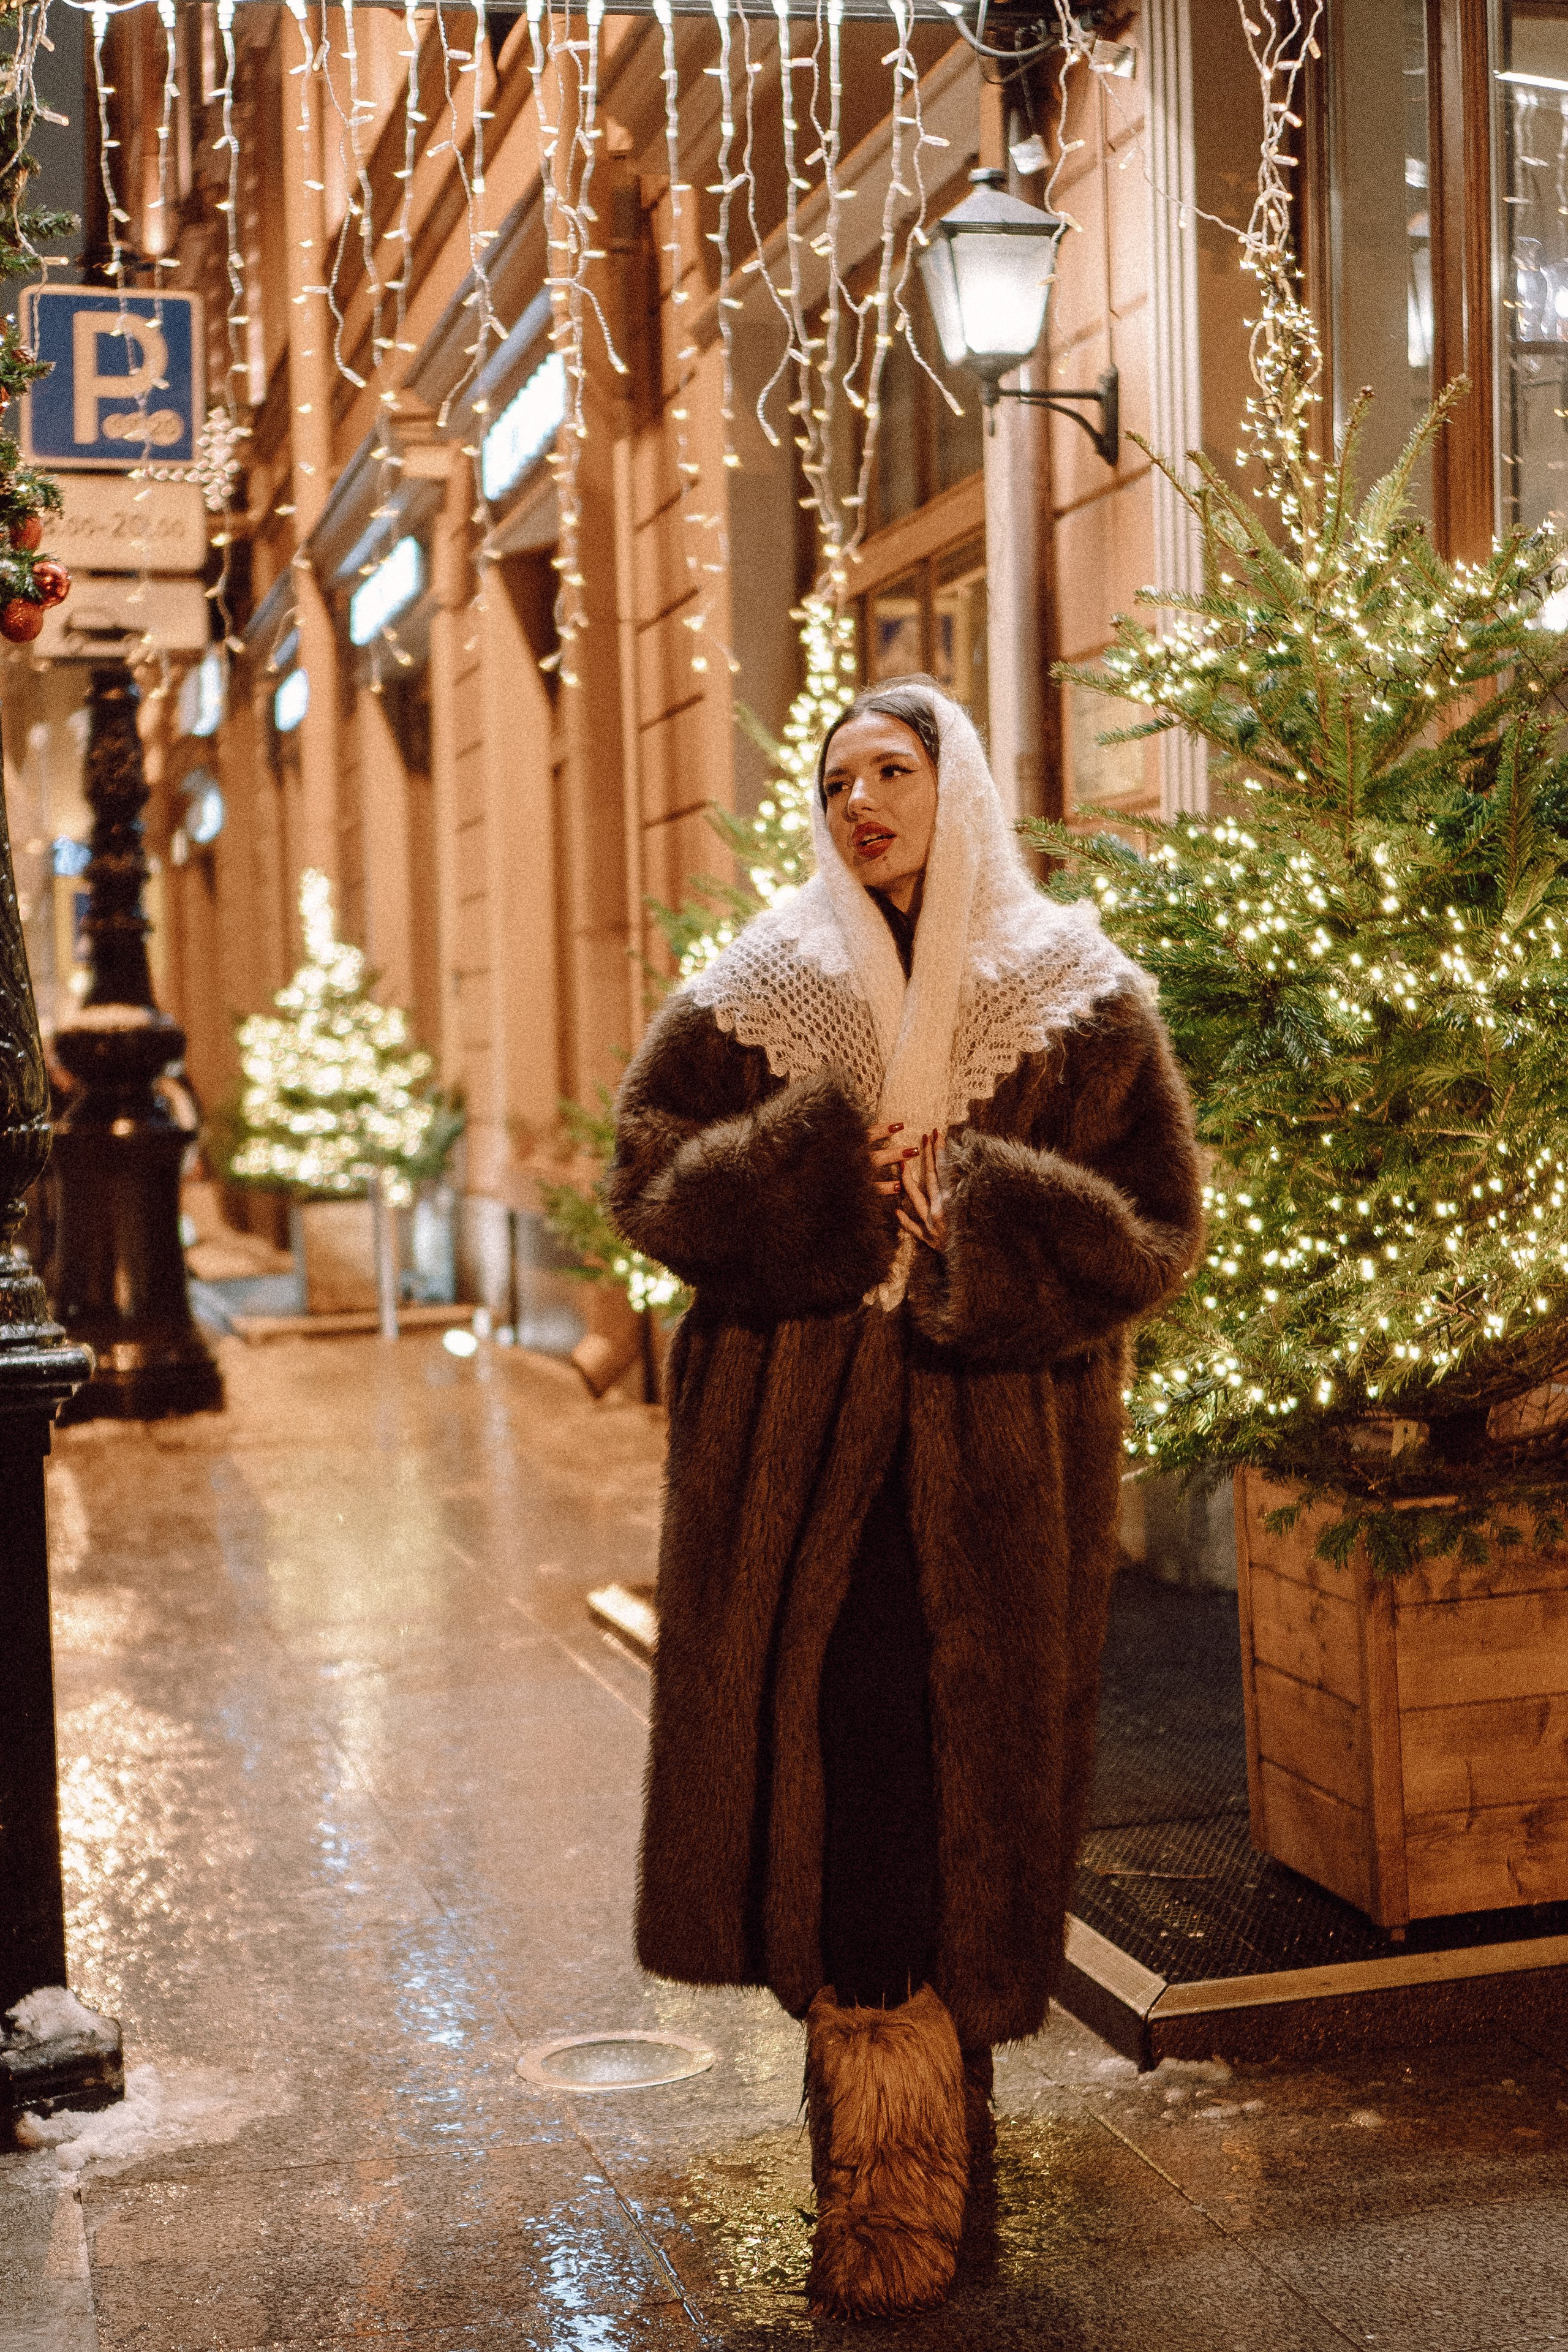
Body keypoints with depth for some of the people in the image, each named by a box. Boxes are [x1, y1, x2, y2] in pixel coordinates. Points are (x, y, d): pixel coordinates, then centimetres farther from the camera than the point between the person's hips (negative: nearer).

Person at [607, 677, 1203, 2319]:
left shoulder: (1074, 998, 5)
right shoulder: (757, 993, 9)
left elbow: (1155, 1227, 1)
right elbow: (649, 1175, 2)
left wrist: (972, 1206, -13)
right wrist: (827, 1162, -12)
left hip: (996, 1456, 0)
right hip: (799, 1444, 1)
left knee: (966, 1761, -1)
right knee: (827, 1751, -4)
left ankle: (937, 2088, 19)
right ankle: (893, 2160, 7)